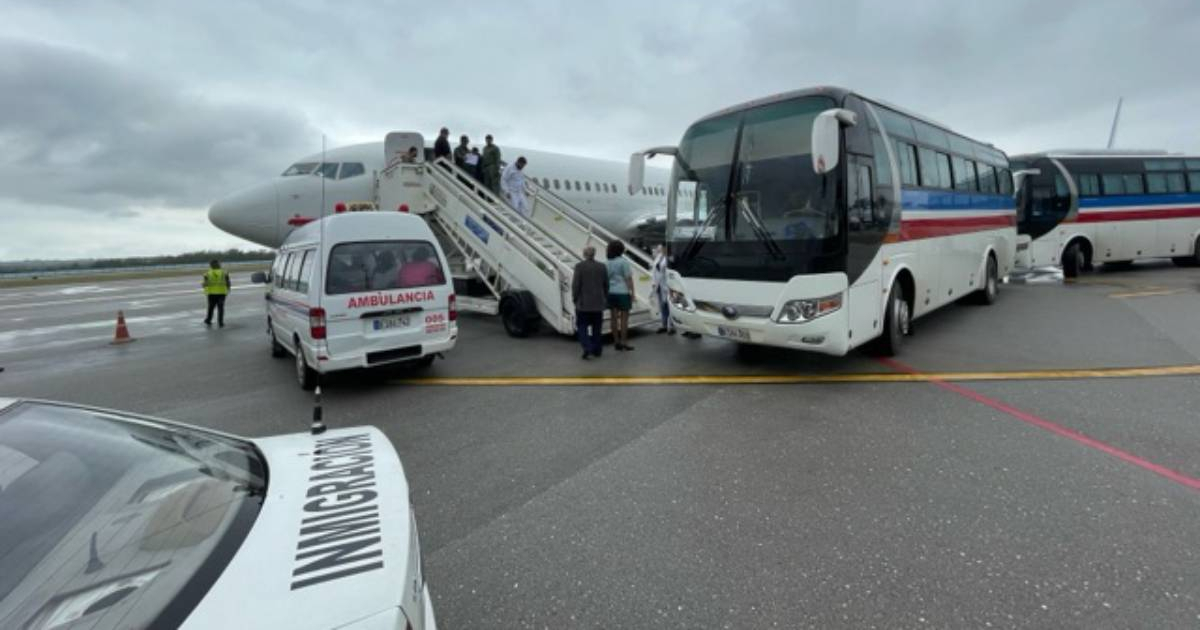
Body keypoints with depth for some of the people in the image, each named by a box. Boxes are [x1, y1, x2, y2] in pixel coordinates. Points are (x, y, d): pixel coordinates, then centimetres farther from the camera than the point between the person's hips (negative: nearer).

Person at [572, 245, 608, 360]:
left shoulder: (579, 266, -10)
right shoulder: (602, 267, 2)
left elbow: (576, 284, -11)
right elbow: (606, 285, 7)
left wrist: (574, 298, 1)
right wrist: (605, 299, 17)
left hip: (583, 303, -4)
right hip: (598, 303, 4)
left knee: (582, 326, 4)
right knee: (597, 327, 13)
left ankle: (587, 348, -12)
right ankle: (597, 350, 17)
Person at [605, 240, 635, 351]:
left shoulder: (607, 263, 8)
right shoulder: (623, 262, -10)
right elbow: (628, 278, -11)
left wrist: (606, 293, 18)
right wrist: (632, 292, -7)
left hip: (611, 293, 6)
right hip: (622, 292, -6)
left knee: (613, 317, 8)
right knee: (624, 317, 0)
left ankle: (616, 341, 13)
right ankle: (623, 342, 0)